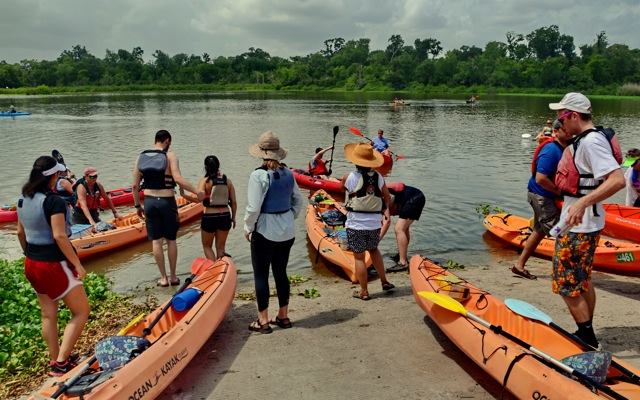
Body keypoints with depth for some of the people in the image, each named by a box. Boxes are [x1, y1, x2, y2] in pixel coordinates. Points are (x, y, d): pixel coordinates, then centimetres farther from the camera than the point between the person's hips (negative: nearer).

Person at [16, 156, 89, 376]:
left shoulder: (23, 200, 5)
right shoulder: (53, 201, -20)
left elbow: (20, 232, 14)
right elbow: (59, 236, -24)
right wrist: (77, 264, -18)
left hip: (32, 265, 9)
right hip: (55, 265, -9)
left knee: (48, 315, 19)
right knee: (81, 312, 4)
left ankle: (55, 360, 30)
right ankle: (61, 362, 3)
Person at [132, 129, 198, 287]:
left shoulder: (141, 157, 5)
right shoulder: (170, 156, -8)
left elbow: (135, 185, 5)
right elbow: (178, 179, -22)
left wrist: (137, 205, 14)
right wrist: (197, 192, -19)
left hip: (149, 202, 3)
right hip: (167, 202, -3)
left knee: (156, 241, 8)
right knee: (171, 240, 10)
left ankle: (163, 278, 14)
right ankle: (173, 277, 18)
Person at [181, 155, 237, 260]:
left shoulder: (204, 181, -8)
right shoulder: (228, 181, 2)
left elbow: (199, 198, -24)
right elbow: (234, 202, 3)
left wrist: (184, 195, -15)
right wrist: (233, 218, 14)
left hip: (209, 217, -3)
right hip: (225, 217, 3)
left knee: (207, 246, 17)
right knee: (220, 247, 17)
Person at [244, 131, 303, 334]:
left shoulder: (259, 175, -16)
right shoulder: (288, 173, 3)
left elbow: (253, 208, -18)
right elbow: (298, 200, 10)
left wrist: (248, 228, -5)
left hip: (265, 232, -6)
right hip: (287, 231, 6)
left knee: (261, 275, 6)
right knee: (281, 272, 17)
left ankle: (263, 321, 14)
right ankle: (283, 316, 27)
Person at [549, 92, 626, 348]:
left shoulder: (591, 141, -21)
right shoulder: (584, 139, 11)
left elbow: (618, 180, -31)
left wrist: (582, 203, -39)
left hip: (579, 226, -11)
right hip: (580, 223, 11)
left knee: (567, 285, -2)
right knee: (582, 281, 19)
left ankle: (587, 338, 10)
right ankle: (587, 335, 32)